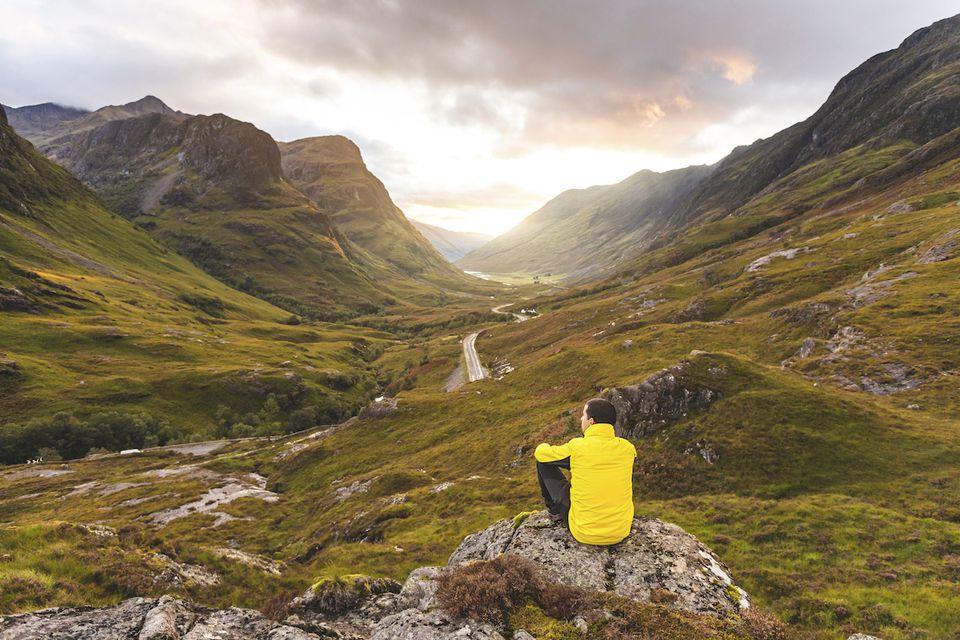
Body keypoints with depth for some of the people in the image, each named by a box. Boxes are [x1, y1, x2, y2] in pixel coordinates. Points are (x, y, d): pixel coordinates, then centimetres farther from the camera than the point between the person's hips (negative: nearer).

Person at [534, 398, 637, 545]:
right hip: (621, 533, 4)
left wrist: (544, 446, 24)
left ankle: (555, 510, 28)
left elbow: (540, 453, -1)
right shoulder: (628, 448, -8)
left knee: (543, 462, 6)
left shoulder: (576, 447, -18)